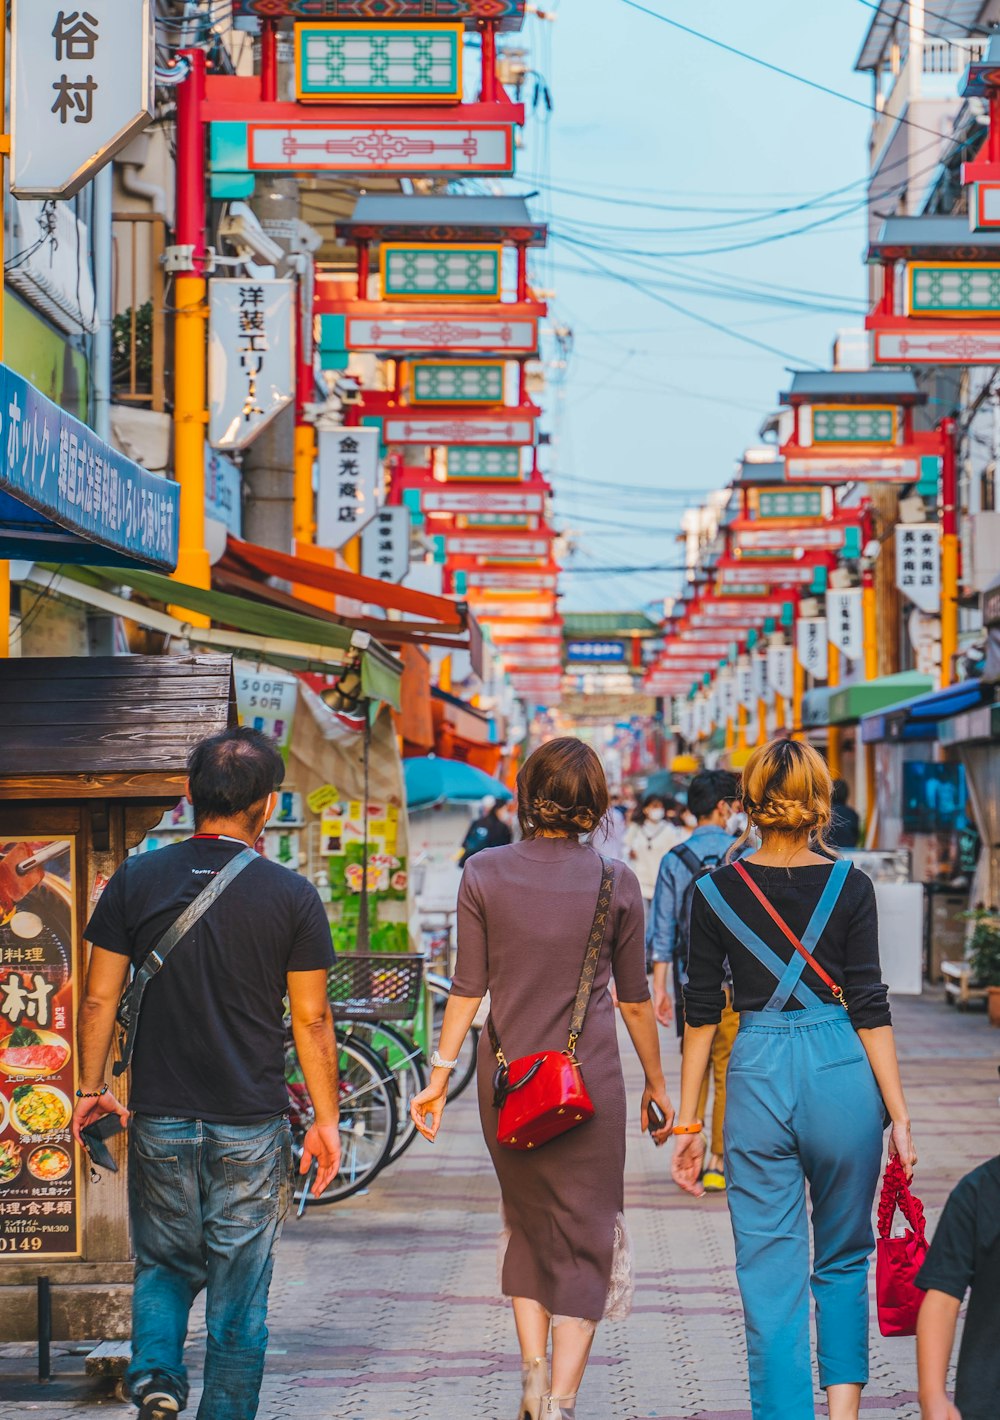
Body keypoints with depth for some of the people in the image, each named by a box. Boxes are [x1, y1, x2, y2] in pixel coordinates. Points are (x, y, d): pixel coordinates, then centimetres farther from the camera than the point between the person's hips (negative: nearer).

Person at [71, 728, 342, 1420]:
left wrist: (92, 1087, 13)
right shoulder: (292, 895, -7)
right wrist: (327, 1120, 5)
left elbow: (100, 1000, 0)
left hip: (160, 1120, 2)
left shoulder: (136, 881, -2)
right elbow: (312, 1021, -3)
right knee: (240, 1293, 8)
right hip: (253, 1128, -1)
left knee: (164, 1265, 19)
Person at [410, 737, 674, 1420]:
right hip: (589, 1082, -2)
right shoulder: (615, 882, -4)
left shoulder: (485, 874, -3)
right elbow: (634, 1000, 3)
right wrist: (657, 1085, 14)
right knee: (584, 1239, 6)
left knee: (527, 1224, 21)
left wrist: (440, 1075, 5)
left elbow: (468, 988, -3)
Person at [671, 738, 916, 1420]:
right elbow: (869, 1008, -5)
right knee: (844, 1258, 18)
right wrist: (898, 1113, -1)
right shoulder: (849, 886, -2)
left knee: (771, 1273, 5)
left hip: (756, 1077, 0)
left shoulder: (715, 891, 2)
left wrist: (690, 1122, 9)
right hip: (842, 1076, 0)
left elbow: (701, 1015, 3)